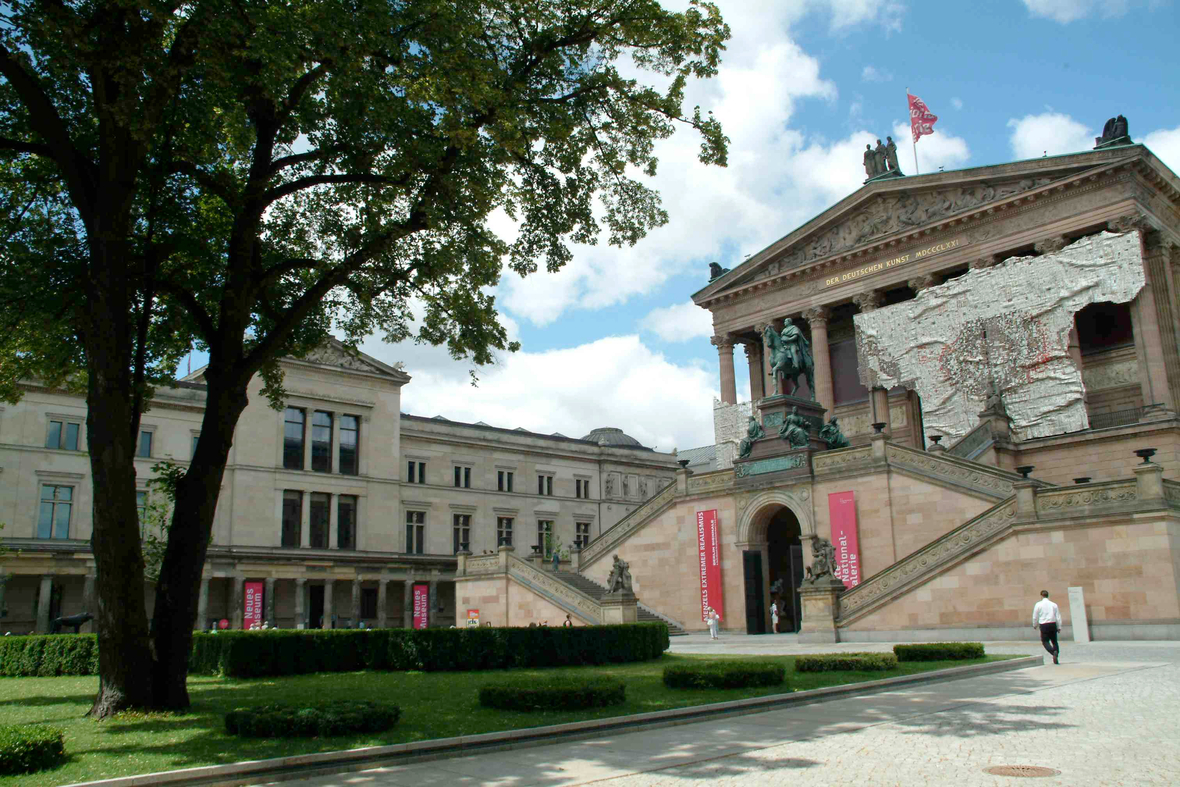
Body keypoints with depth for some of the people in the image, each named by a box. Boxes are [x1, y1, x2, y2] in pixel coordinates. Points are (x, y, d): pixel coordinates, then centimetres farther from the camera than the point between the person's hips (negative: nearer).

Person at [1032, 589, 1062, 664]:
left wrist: (1035, 625, 18)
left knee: (1045, 641, 2)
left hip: (1044, 625, -3)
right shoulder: (1054, 604, 5)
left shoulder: (1038, 604, -2)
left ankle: (1054, 652, -23)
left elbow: (1035, 616, 3)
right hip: (1053, 624, 3)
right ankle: (1056, 655, 6)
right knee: (1054, 641, 15)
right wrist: (1059, 627, 15)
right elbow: (1058, 617, 7)